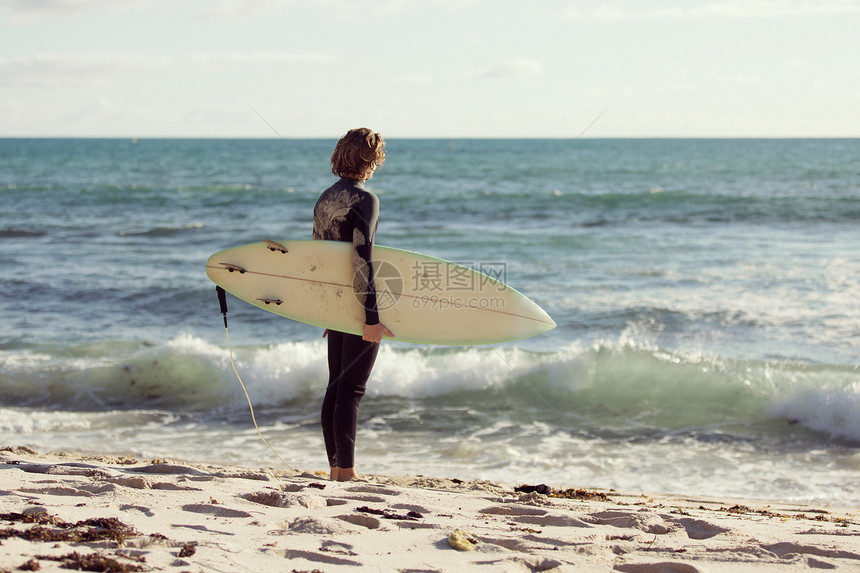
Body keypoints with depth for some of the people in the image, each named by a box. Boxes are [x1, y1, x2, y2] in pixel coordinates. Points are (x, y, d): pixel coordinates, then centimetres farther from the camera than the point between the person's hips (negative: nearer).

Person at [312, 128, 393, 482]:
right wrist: (371, 315, -22)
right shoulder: (365, 200, -13)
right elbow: (362, 258, -21)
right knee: (351, 389, -6)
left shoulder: (325, 200, 12)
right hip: (358, 305, -8)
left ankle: (335, 468, 16)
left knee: (336, 386, 11)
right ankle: (347, 472, -4)